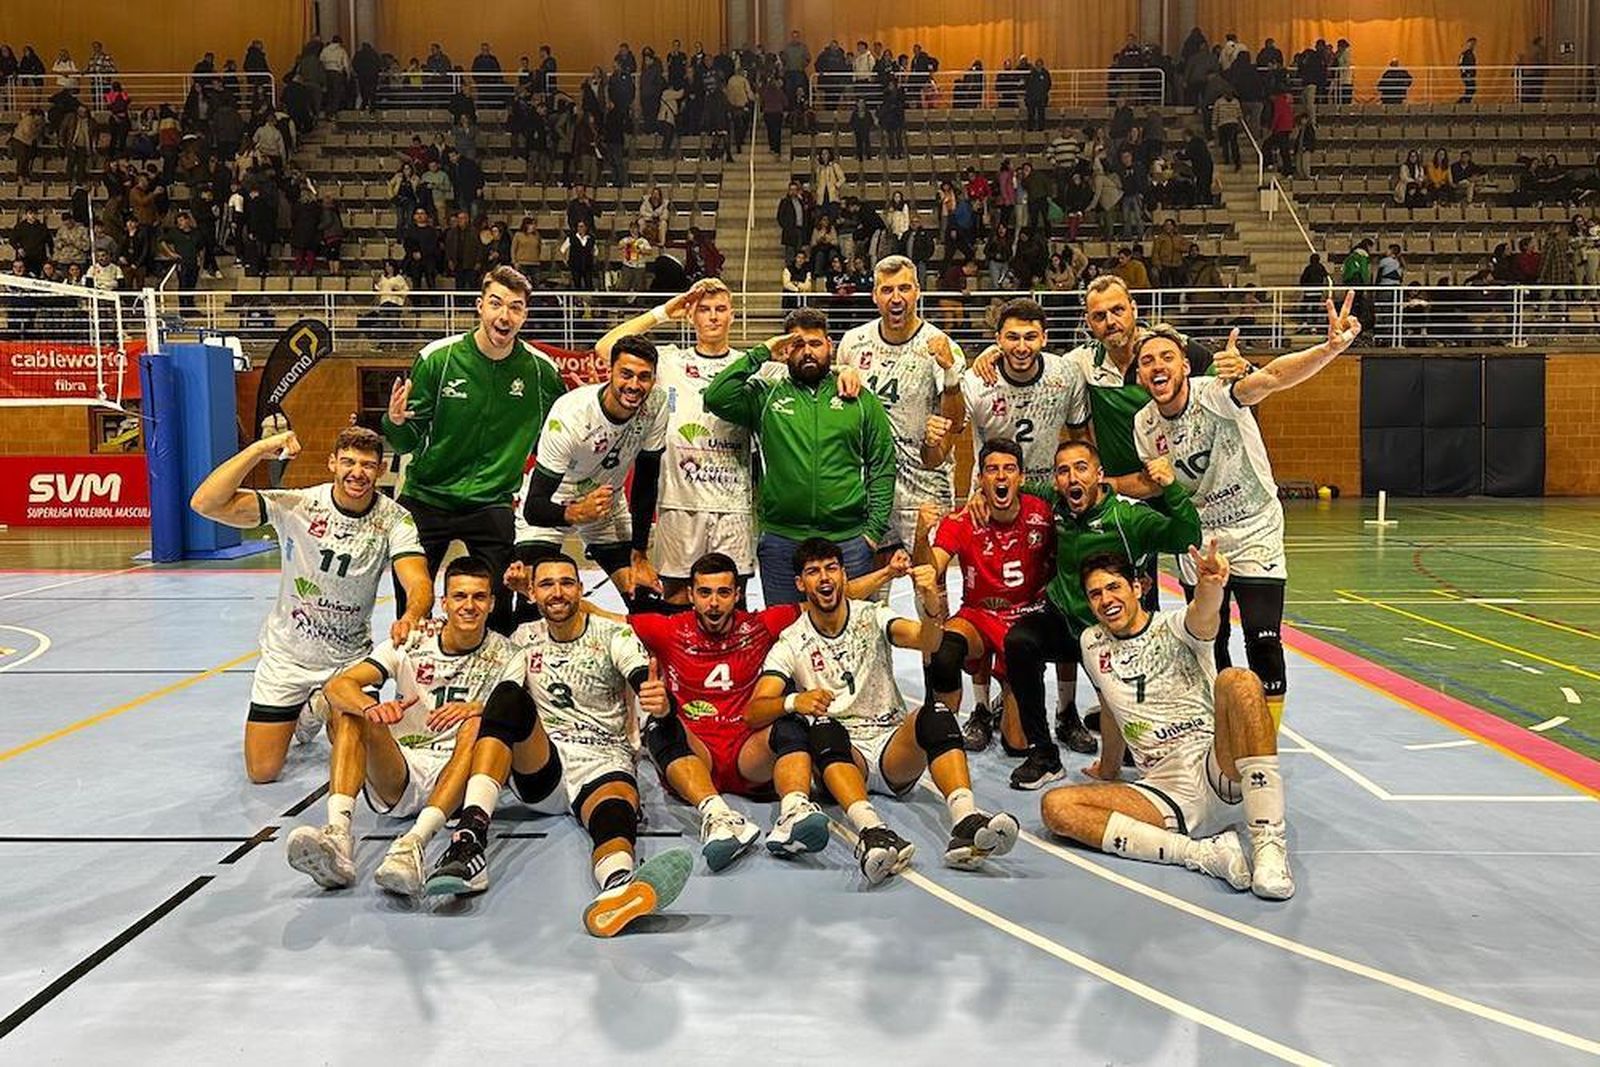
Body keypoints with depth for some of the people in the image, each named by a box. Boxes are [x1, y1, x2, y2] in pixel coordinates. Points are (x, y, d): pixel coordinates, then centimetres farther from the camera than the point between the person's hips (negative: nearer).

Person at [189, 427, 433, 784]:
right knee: (262, 771, 3)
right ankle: (297, 712, 35)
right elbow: (205, 504, -25)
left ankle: (318, 709, 30)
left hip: (350, 658, 0)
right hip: (287, 655, 0)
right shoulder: (297, 505, -18)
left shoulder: (394, 520, -16)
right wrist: (259, 449, -33)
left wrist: (411, 616, -53)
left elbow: (419, 583, -30)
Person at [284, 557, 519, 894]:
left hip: (454, 778, -2)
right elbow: (337, 685, -9)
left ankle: (413, 844, -50)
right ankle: (337, 835, -40)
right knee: (351, 709, -19)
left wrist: (475, 709, -36)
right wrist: (371, 707, -32)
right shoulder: (412, 642, 4)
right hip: (396, 779, 2)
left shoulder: (503, 655, 2)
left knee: (478, 725, -31)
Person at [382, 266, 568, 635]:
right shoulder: (437, 358, -9)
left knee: (499, 611, -1)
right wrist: (396, 421, -24)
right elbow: (408, 442, -3)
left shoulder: (540, 369, -5)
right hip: (426, 499, 0)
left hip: (492, 504, 1)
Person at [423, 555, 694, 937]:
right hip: (539, 765, 2)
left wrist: (660, 701, -36)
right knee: (510, 698, -29)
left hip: (604, 759, -2)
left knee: (615, 813, -38)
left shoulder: (613, 634, 5)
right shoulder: (525, 639, 16)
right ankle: (470, 837, -46)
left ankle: (619, 886, -77)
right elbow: (502, 700, 15)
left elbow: (645, 683, -13)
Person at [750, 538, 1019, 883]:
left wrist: (931, 604, -35)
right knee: (823, 728, -34)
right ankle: (871, 830, -56)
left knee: (937, 714, -29)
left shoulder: (872, 617, 8)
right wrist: (792, 702, -30)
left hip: (893, 748, 1)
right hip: (837, 755, -1)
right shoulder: (791, 644, 6)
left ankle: (966, 820, -51)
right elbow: (754, 710, -8)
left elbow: (927, 641, -12)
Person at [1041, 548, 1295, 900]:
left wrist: (1211, 586, -47)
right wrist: (1109, 769, 42)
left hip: (1215, 772, -4)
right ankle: (1202, 852, -28)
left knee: (1238, 681, -32)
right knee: (1055, 806, -20)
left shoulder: (1173, 627, 2)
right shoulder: (1093, 643, 16)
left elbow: (1203, 616, -24)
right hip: (1166, 795, 4)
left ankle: (1269, 844, -32)